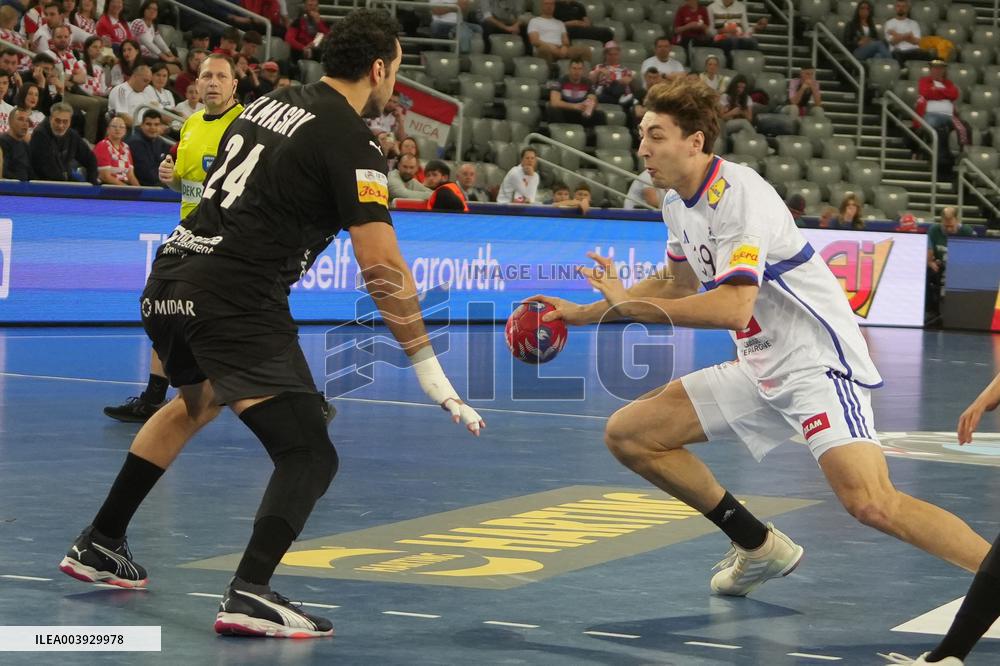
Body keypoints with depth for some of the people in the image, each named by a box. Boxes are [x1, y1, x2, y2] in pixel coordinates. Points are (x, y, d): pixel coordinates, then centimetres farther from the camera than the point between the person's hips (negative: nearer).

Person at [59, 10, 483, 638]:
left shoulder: (269, 103, 15)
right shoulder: (351, 140, -7)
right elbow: (385, 269, -14)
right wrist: (432, 374, -11)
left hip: (169, 276, 8)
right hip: (237, 298, -8)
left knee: (196, 402, 35)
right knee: (310, 457, -7)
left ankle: (100, 545, 43)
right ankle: (250, 592, -26)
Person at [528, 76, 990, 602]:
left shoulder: (739, 194, -20)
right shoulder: (679, 201, 8)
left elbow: (733, 307, -30)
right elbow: (677, 282, 27)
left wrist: (627, 303, -22)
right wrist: (585, 314, 23)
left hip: (816, 361, -9)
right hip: (760, 369, 9)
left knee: (870, 503, -29)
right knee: (628, 434, 6)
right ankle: (761, 548, 18)